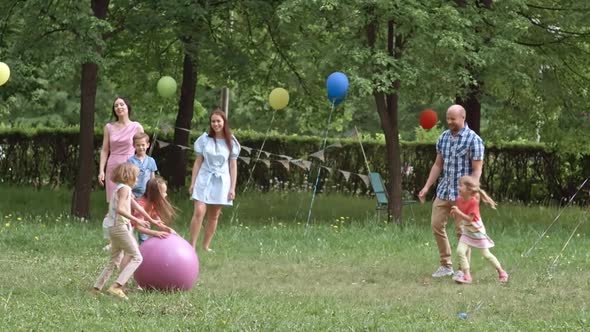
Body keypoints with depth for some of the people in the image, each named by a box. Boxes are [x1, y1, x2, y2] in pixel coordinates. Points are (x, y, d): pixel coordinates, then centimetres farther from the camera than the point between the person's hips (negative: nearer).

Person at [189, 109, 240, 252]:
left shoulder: (231, 142, 3)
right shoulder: (204, 139, 2)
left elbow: (233, 166, 5)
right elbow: (198, 162, 6)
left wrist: (232, 187, 0)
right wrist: (192, 183, 2)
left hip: (221, 181, 1)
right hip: (204, 179, -1)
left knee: (214, 216, 4)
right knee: (199, 211, -15)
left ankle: (206, 246, 13)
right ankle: (192, 246, -14)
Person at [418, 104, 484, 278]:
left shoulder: (473, 140, -10)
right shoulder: (443, 137, 8)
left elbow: (476, 170, -12)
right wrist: (427, 187, 10)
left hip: (462, 193, -6)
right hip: (444, 190, 6)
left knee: (461, 229, -3)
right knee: (436, 224, 4)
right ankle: (446, 265, 16)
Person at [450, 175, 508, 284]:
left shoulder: (473, 201, -25)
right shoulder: (459, 200, -4)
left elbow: (469, 219, -27)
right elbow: (459, 218, 5)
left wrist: (458, 212, -34)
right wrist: (454, 214, -15)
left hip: (478, 231, -6)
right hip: (467, 231, 6)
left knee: (486, 254, 3)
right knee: (460, 251, -12)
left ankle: (501, 272, 21)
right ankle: (466, 276, -6)